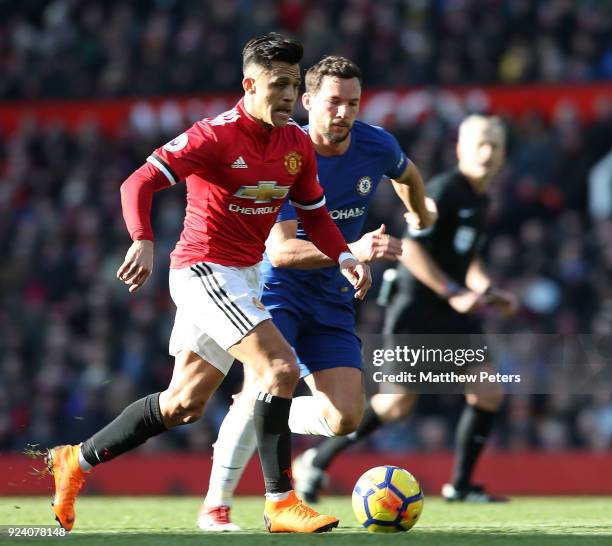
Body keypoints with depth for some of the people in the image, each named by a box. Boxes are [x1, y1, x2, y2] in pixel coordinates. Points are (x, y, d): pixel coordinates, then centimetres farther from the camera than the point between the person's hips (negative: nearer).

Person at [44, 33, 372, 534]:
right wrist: (143, 242, -37)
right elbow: (139, 183, -21)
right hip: (203, 270, -8)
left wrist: (344, 257, 0)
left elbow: (313, 212, 17)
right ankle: (280, 503, -16)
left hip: (241, 277, 8)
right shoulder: (216, 135, -17)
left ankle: (76, 460, 27)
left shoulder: (297, 143, 5)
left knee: (185, 405, 14)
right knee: (281, 368, -20)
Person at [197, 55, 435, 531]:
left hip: (331, 299, 5)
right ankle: (216, 507, -15)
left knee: (344, 418, -8)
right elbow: (279, 251, -29)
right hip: (275, 288, -5)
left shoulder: (378, 148, -5)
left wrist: (421, 219, 39)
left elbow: (408, 175, 22)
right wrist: (353, 251, -40)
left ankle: (262, 422, 22)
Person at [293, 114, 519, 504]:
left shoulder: (480, 200, 12)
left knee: (489, 394, -2)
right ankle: (317, 462, 12)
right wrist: (453, 293, -23)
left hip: (452, 314, 8)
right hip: (416, 310, -8)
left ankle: (461, 486, 9)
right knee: (398, 404, -5)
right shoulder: (444, 191, -15)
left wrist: (488, 291, 11)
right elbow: (411, 250, -21)